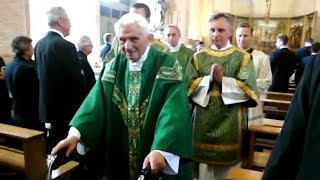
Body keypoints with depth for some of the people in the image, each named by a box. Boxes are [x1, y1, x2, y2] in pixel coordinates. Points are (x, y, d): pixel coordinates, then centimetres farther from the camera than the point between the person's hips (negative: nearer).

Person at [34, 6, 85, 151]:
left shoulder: (39, 44, 5)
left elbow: (40, 74, 11)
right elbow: (77, 80, -19)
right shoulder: (65, 46, -20)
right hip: (67, 107, -8)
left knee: (52, 146, 20)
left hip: (47, 106, 8)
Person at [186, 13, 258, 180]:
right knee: (203, 165, 6)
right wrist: (209, 79, -17)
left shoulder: (242, 57, 2)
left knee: (226, 162, 10)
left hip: (230, 121, -1)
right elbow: (190, 85, -2)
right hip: (203, 120, 1)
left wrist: (223, 80, -16)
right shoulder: (199, 56, 6)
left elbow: (248, 88, -7)